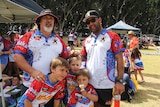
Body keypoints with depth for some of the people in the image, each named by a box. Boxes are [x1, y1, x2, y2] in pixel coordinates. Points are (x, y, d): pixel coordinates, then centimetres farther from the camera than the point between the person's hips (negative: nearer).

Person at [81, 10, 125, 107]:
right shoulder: (87, 41, 11)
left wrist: (120, 81, -13)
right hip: (89, 84, 4)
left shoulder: (112, 36, -3)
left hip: (106, 85, -4)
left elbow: (119, 59, -6)